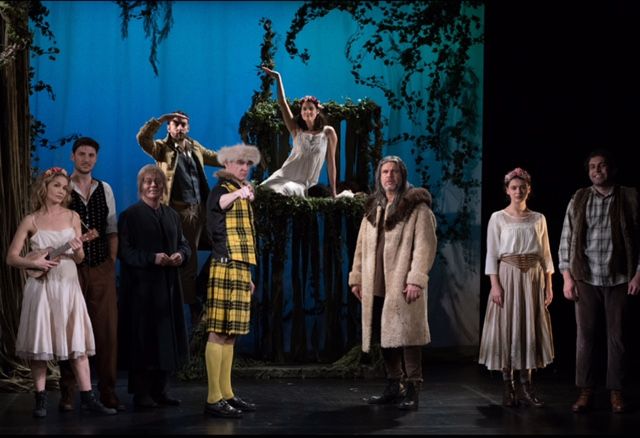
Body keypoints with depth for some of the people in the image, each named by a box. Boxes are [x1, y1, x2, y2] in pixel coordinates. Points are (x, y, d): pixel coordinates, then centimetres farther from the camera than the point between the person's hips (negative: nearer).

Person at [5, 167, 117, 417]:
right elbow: (11, 257, 1)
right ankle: (41, 399, 5)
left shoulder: (72, 217, 8)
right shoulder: (31, 221, 1)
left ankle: (87, 398, -1)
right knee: (40, 341, -2)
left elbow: (79, 258, 8)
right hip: (41, 285, -2)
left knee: (77, 341, -1)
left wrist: (77, 249, -14)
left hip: (68, 285, 2)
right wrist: (34, 263, -16)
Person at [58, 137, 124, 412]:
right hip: (71, 268, -3)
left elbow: (112, 230, 14)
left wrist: (112, 261, 6)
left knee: (107, 330, 1)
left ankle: (108, 392, 9)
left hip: (102, 269, 3)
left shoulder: (105, 190, 11)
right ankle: (67, 394, 8)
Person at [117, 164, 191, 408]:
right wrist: (152, 258, -21)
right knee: (142, 338, -4)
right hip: (141, 286, -6)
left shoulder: (171, 215, 15)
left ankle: (160, 390, 15)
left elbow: (184, 244, 17)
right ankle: (141, 393, 1)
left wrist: (181, 255, -6)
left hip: (168, 286, 6)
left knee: (167, 337, 6)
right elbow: (124, 251, -9)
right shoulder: (130, 216, -2)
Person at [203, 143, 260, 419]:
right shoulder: (221, 190, -6)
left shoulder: (243, 196, 22)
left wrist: (248, 275, 23)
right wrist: (239, 193, -55)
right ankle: (213, 399, -11)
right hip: (226, 267, -9)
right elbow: (220, 204, -33)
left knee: (230, 333, 10)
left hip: (240, 268, 9)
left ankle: (226, 394, 13)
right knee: (219, 332, -10)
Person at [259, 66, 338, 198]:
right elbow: (282, 104, 1)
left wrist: (333, 192, 3)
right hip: (283, 177, 2)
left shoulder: (328, 132, 2)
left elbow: (331, 162, 4)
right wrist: (278, 78, -2)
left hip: (303, 185, -2)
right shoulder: (297, 130, 5)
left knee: (286, 191, -30)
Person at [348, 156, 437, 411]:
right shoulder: (373, 209, 17)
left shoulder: (417, 207, -4)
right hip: (376, 285, 6)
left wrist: (416, 280, -18)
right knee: (384, 336, 9)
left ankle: (412, 390, -4)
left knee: (406, 335, -8)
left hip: (403, 284, -6)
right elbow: (362, 245, 18)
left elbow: (425, 245, -11)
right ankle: (393, 387, 18)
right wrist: (356, 278, 13)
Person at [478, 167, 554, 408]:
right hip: (508, 276, -3)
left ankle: (526, 386, 7)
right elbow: (492, 254, -3)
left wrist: (549, 285, 3)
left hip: (533, 278, 3)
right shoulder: (498, 218, 0)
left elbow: (546, 254, 9)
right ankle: (508, 387, 4)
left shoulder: (538, 219, 8)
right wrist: (495, 285, -12)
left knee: (531, 329, 2)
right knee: (507, 328, -1)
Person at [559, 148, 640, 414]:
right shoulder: (578, 200, 6)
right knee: (585, 335, 2)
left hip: (619, 279, -1)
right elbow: (566, 240, 7)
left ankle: (616, 392, 10)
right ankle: (585, 392, 6)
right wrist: (567, 277, 0)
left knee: (616, 337, 4)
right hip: (586, 279, 1)